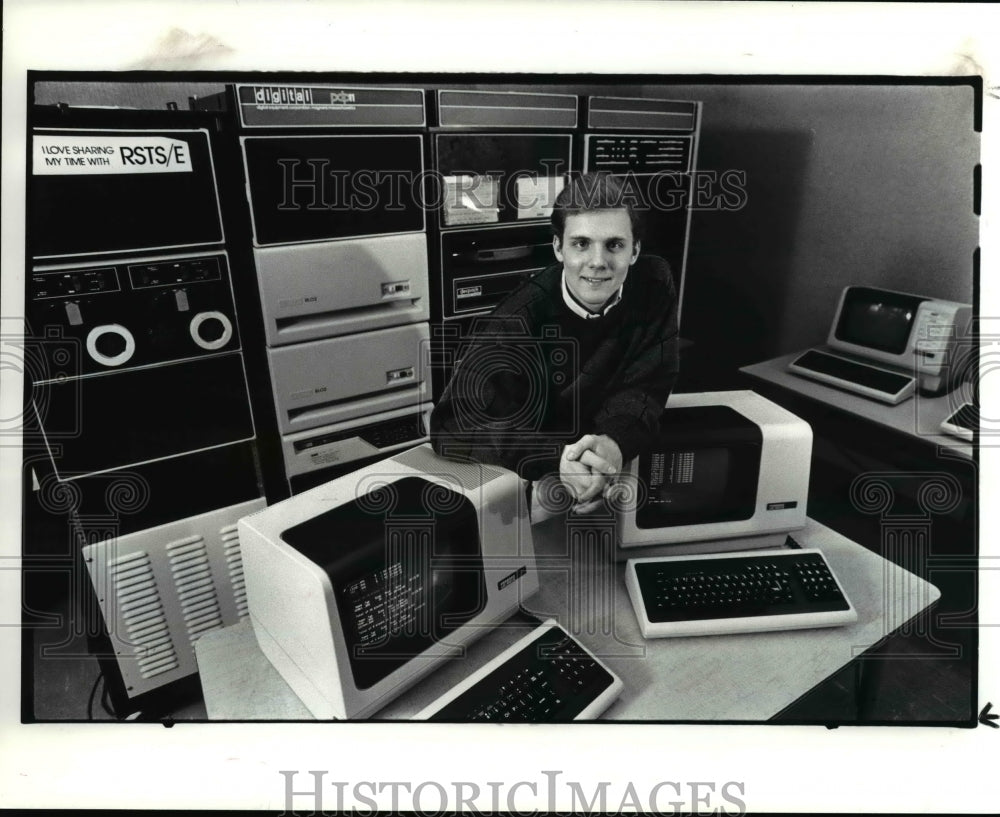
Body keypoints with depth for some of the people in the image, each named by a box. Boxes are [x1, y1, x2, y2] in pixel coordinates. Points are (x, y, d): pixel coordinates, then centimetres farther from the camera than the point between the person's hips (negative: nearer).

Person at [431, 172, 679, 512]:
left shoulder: (654, 284, -9)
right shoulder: (519, 320, -23)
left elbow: (646, 384, -7)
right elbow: (454, 425, -28)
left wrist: (615, 441, -30)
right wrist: (554, 460, -42)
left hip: (623, 460, 4)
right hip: (528, 481, -3)